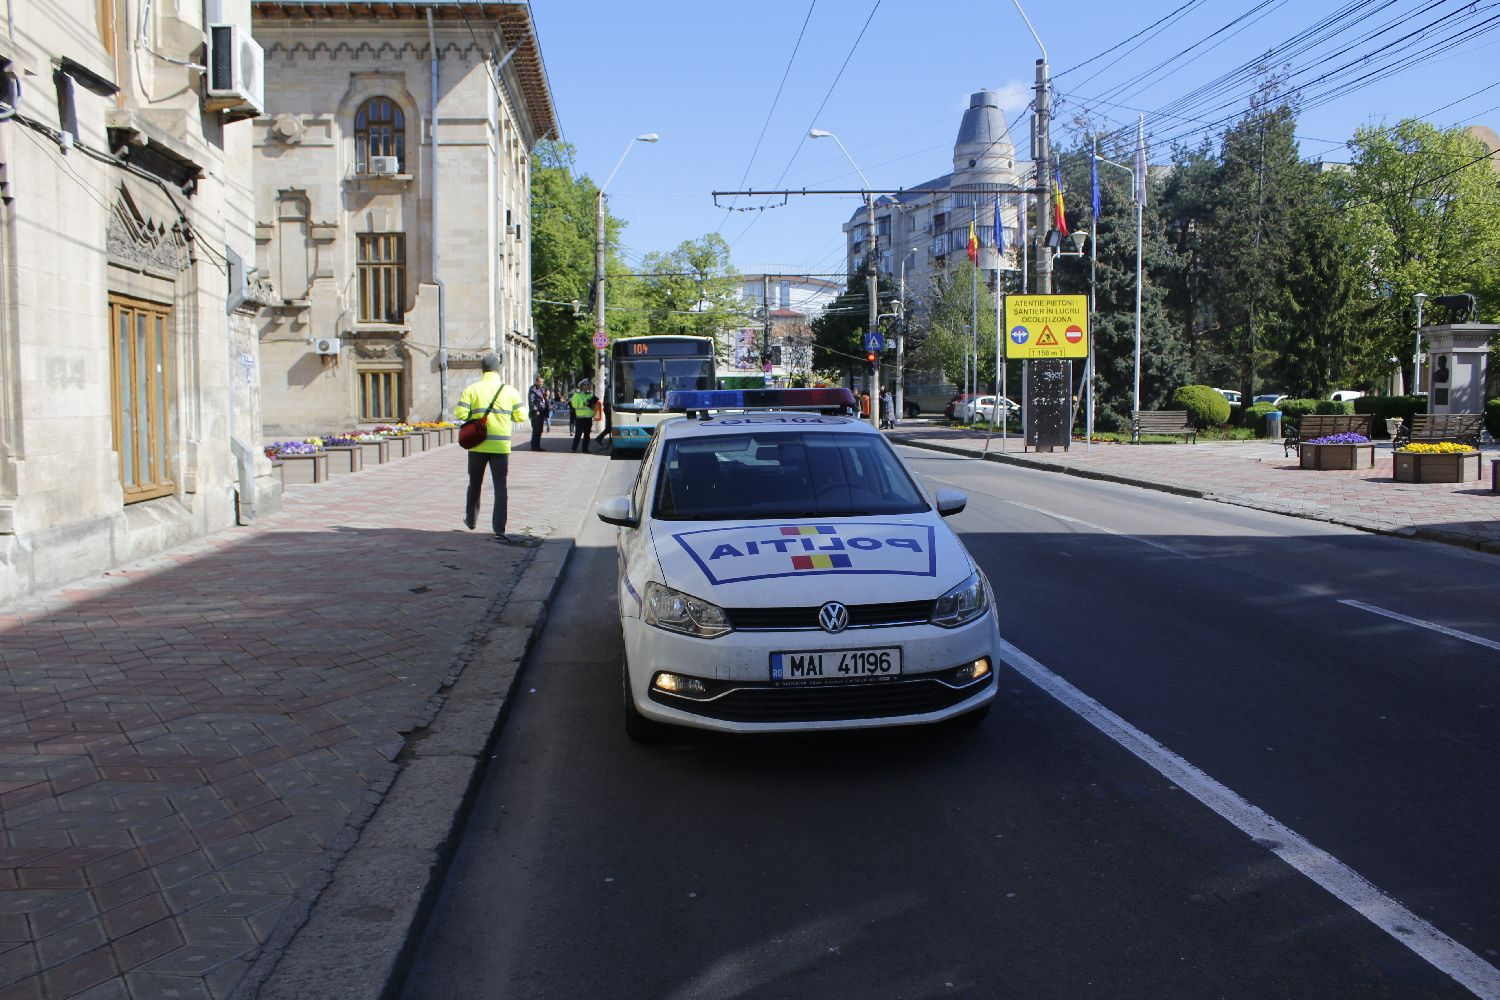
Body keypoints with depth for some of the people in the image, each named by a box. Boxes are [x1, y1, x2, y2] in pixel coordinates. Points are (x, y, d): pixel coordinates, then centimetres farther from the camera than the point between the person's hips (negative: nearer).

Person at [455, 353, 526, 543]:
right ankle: (499, 530, -7)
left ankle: (471, 520, 34)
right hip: (501, 446, -1)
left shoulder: (472, 389, -3)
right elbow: (521, 416, -3)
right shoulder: (510, 391, -3)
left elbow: (460, 413, -10)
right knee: (500, 487, 0)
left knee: (475, 484, 19)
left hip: (477, 445, 1)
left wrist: (475, 420, 8)